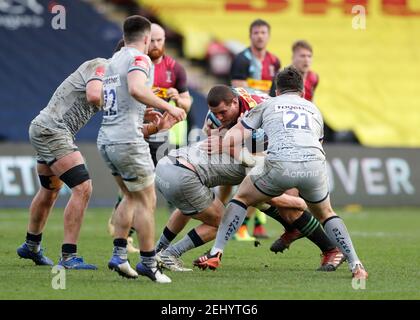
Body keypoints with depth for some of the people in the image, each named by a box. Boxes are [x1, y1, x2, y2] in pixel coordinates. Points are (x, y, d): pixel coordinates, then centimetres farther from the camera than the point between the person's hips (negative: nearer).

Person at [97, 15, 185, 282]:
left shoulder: (114, 60, 17)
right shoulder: (140, 58, -8)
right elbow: (136, 89, -28)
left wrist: (145, 124, 34)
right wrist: (167, 107, -22)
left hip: (106, 139, 9)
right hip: (127, 140, -9)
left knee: (131, 197, 19)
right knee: (146, 200, 0)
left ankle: (119, 255, 11)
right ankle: (148, 263, 1)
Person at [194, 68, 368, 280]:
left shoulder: (266, 105, 26)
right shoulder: (314, 110, 33)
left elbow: (228, 143, 18)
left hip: (280, 164, -2)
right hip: (314, 164, 2)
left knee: (242, 198, 24)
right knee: (324, 213, 29)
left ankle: (216, 254, 18)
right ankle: (356, 265, 20)